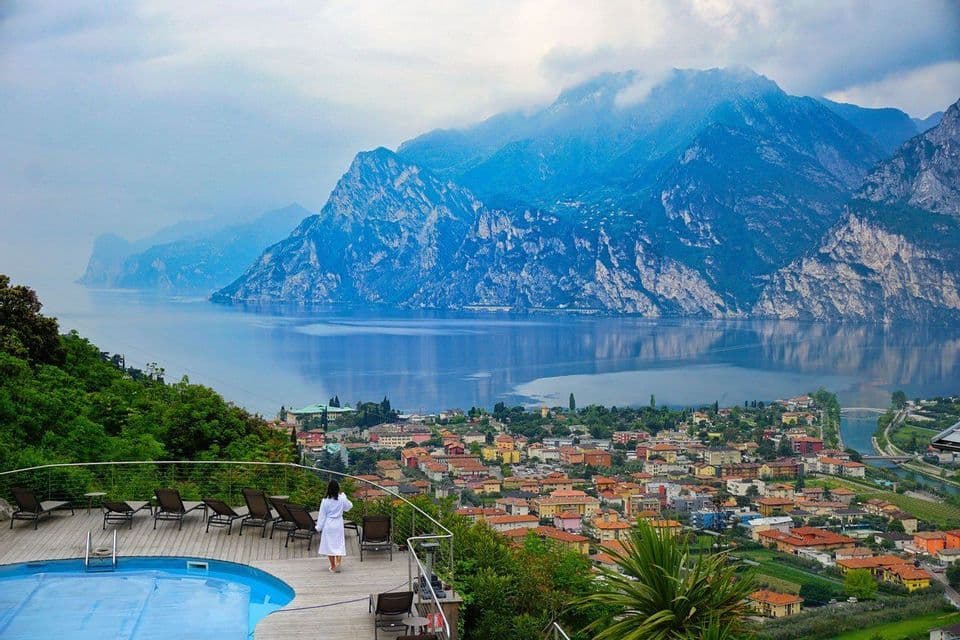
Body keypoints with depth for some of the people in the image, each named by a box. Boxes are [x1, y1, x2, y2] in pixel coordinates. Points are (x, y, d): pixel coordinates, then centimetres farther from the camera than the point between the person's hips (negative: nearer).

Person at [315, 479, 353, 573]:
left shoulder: (325, 501, -11)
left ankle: (333, 566, 15)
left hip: (328, 525, -1)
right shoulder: (342, 500, -8)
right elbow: (349, 506, 12)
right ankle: (338, 562, -13)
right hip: (338, 524, 1)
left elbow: (322, 515, -5)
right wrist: (343, 495, 14)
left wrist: (319, 527, 4)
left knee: (329, 545, 10)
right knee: (339, 544, 8)